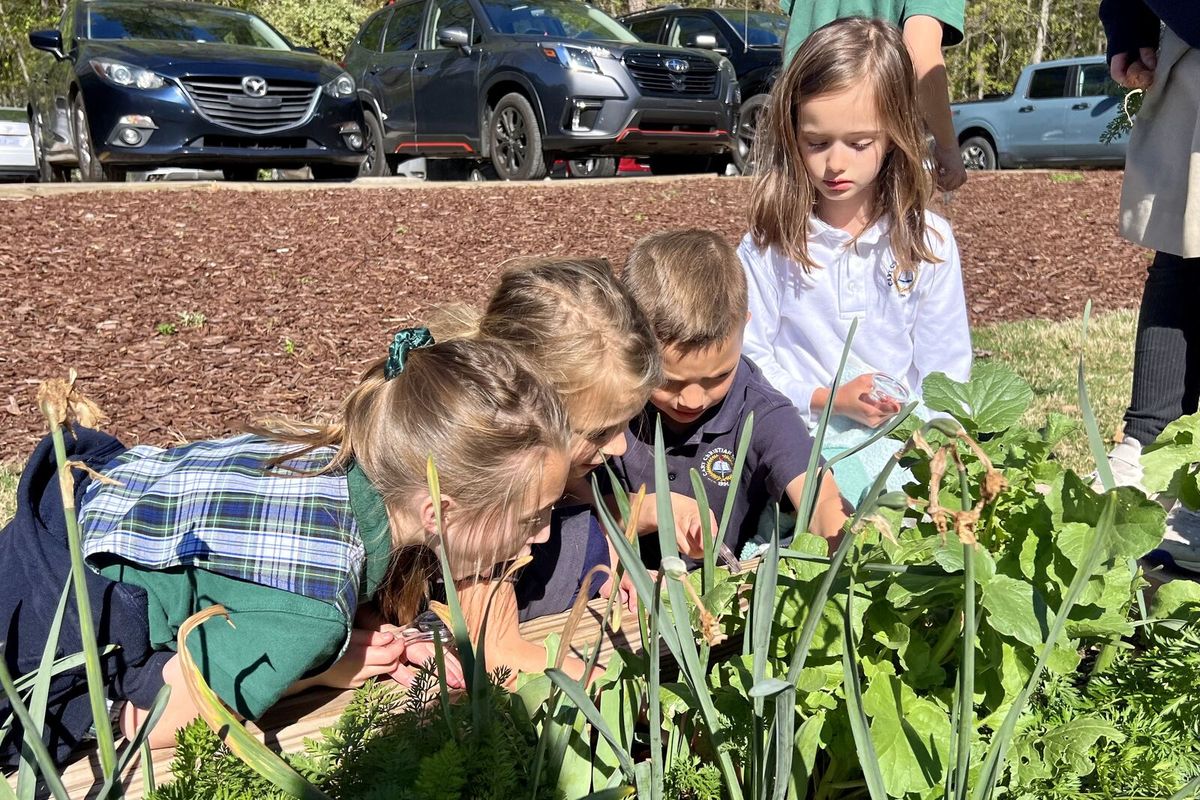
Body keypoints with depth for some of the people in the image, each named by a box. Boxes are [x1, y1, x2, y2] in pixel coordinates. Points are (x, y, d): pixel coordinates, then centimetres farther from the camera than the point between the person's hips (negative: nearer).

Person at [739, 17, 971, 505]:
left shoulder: (927, 240, 3)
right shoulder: (770, 240, 0)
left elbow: (945, 372, 6)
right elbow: (748, 357, 0)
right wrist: (825, 400, -13)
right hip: (800, 435, -2)